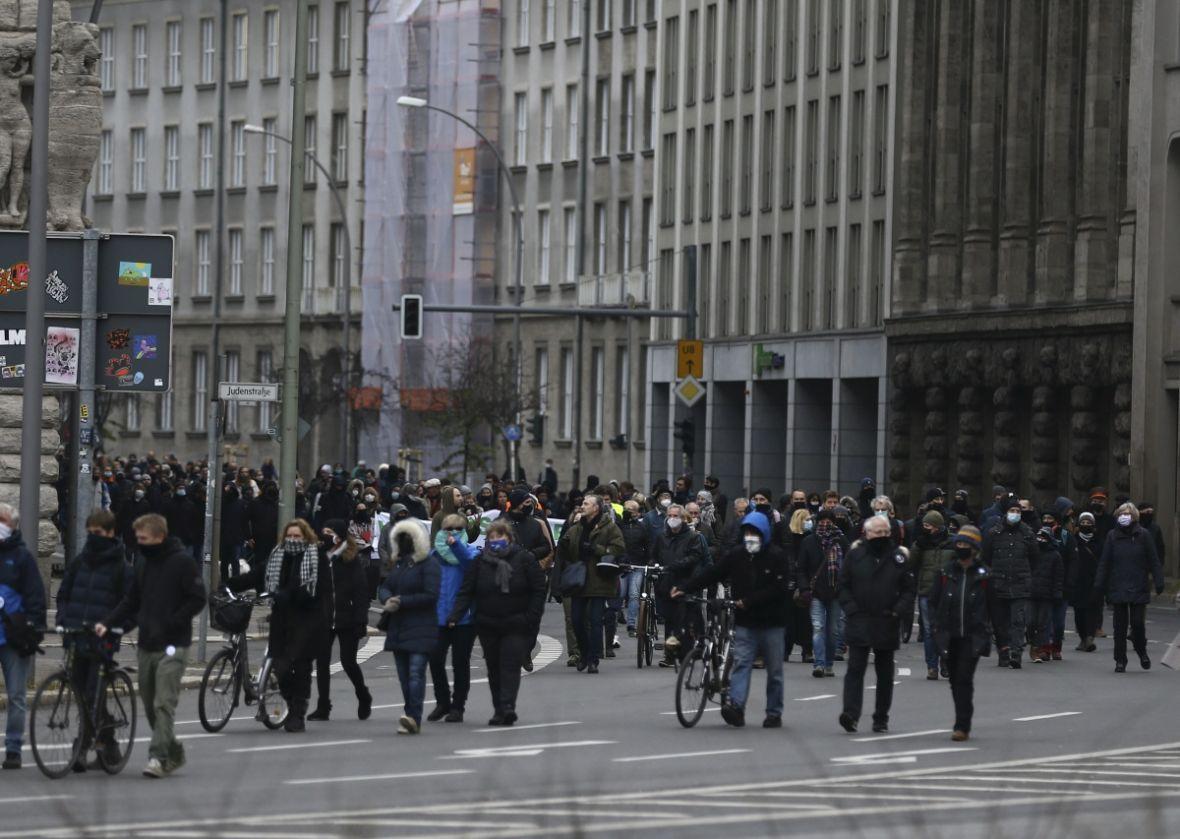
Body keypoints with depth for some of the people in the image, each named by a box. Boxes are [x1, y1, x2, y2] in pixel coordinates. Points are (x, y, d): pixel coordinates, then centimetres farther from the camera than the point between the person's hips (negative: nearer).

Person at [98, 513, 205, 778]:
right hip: (147, 645, 7)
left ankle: (158, 756, -16)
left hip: (172, 646, -7)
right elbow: (131, 600, 16)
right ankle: (173, 753, 22)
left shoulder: (182, 561, -7)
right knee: (150, 704, 10)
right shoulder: (143, 561, 13)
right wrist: (107, 622, 3)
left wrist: (172, 623, -16)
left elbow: (197, 600, -9)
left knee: (164, 703, -13)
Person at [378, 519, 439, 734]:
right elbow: (384, 587, 13)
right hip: (398, 629, 8)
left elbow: (430, 595, -14)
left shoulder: (428, 565, -7)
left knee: (416, 672, -17)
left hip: (420, 629, -8)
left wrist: (401, 602, -15)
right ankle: (411, 719, 12)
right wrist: (388, 600, -10)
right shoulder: (399, 564, 17)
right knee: (403, 675, 7)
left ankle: (413, 717, -25)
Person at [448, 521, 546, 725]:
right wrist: (455, 616, -12)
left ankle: (508, 707, -21)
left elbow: (538, 591, -2)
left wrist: (532, 619, -11)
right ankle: (499, 710, 14)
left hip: (517, 626, -4)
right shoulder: (480, 562, 5)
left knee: (511, 665, -14)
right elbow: (466, 592, 1)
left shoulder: (525, 559, -2)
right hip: (488, 626, 4)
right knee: (494, 669, 7)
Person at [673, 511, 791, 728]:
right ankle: (736, 706, -21)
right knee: (741, 663, -11)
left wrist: (748, 601, -17)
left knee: (774, 670, 5)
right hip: (745, 622, 3)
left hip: (771, 623, -3)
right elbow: (712, 573, 4)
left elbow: (780, 588, -14)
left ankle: (774, 714, 13)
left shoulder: (776, 556, -6)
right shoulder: (736, 556, 5)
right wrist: (685, 589, -5)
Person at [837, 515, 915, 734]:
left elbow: (908, 589, 7)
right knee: (855, 669, -12)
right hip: (859, 623, -2)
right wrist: (851, 609, -6)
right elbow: (843, 586, 5)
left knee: (885, 673, 9)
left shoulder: (899, 557, 5)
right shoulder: (854, 556, 3)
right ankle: (851, 713, -20)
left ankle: (881, 718, 17)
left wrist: (898, 611, -7)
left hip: (887, 624, 2)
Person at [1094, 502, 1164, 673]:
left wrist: (1159, 582, -6)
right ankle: (1120, 660, 10)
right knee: (1120, 626, 3)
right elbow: (1104, 562, 6)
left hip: (1139, 588, -2)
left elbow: (1154, 561, 1)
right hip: (1118, 587, 2)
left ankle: (1142, 651, 24)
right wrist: (1099, 583, -1)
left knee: (1137, 623, -3)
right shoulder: (1112, 536, 4)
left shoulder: (1143, 535, 0)